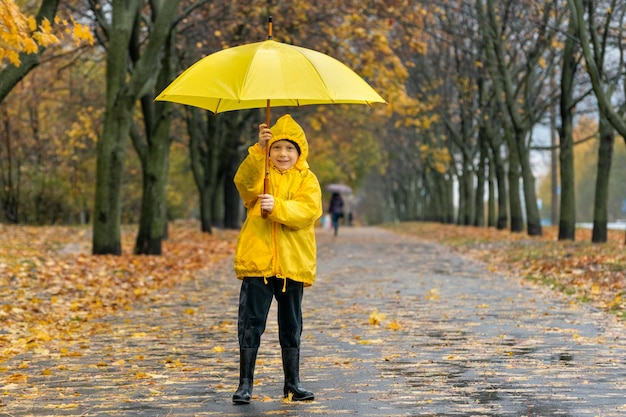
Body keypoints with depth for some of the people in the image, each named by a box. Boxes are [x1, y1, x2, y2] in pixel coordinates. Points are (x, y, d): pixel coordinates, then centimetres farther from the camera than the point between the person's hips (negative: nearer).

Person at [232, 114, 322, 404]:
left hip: (293, 263, 0)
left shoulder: (307, 179, 6)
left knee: (291, 326, 10)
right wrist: (259, 150, -30)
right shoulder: (260, 173, 8)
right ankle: (245, 384, 8)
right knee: (251, 323, 0)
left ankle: (292, 384, 20)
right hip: (256, 261, 0)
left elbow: (308, 210, -13)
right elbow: (245, 182, -17)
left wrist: (277, 206, -28)